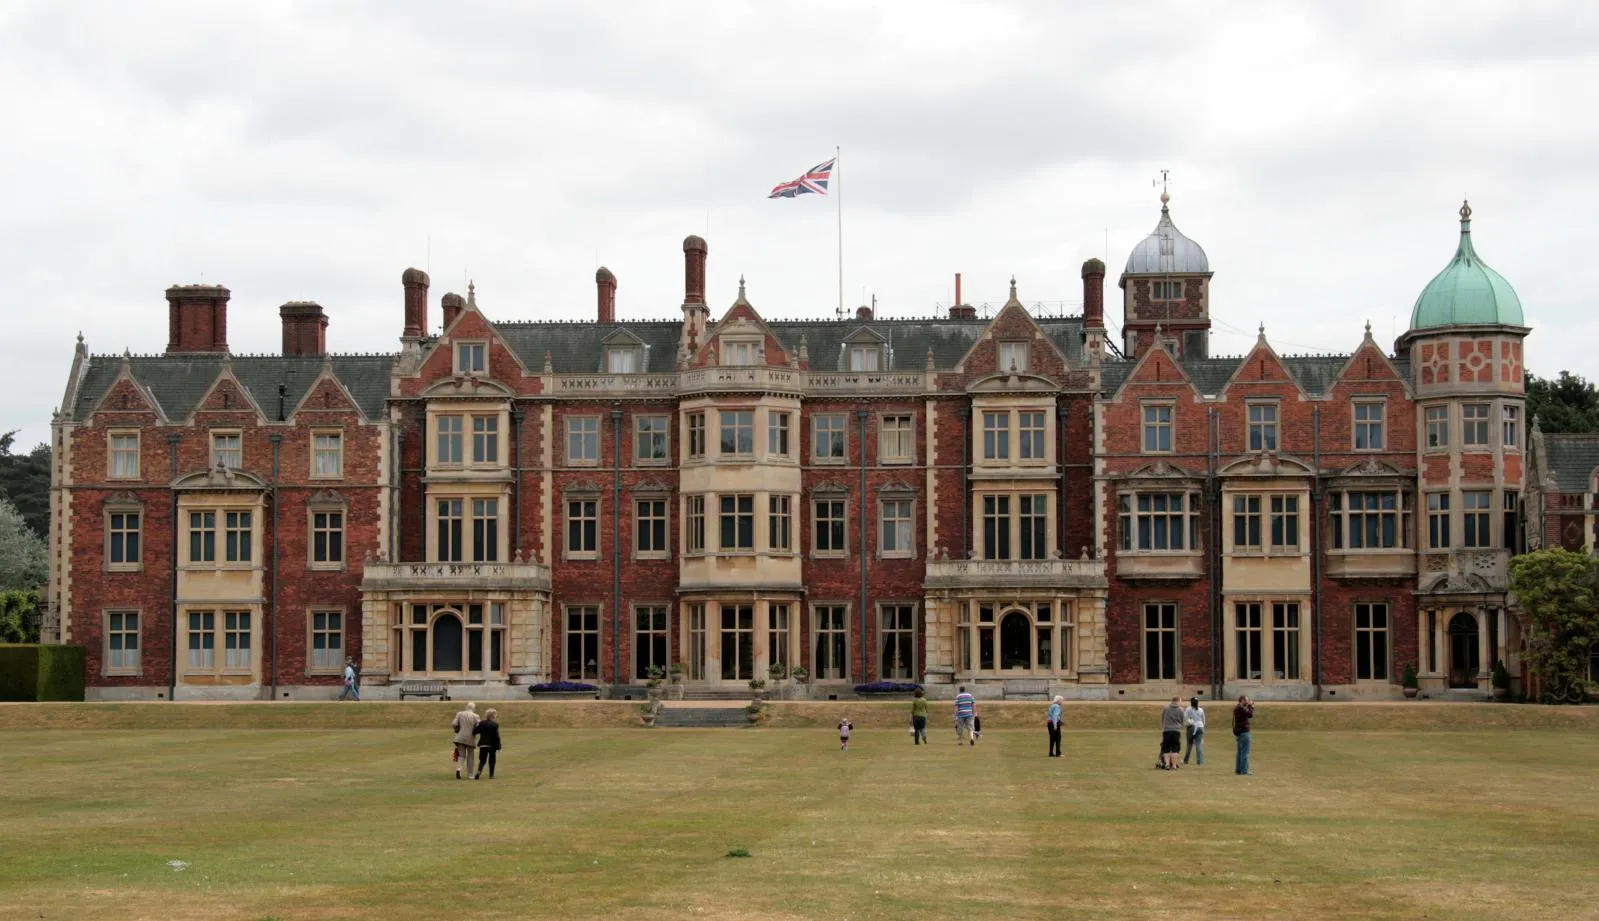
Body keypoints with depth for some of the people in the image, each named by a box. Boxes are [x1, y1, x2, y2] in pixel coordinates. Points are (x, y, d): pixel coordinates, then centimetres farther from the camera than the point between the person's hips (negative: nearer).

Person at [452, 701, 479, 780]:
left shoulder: (459, 714, 1)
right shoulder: (475, 716, -6)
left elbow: (454, 724, -6)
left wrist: (458, 729, 13)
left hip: (461, 738, 2)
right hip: (471, 738, -2)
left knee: (461, 755, 8)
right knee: (470, 755, 11)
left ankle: (458, 769, -17)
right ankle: (470, 774, 12)